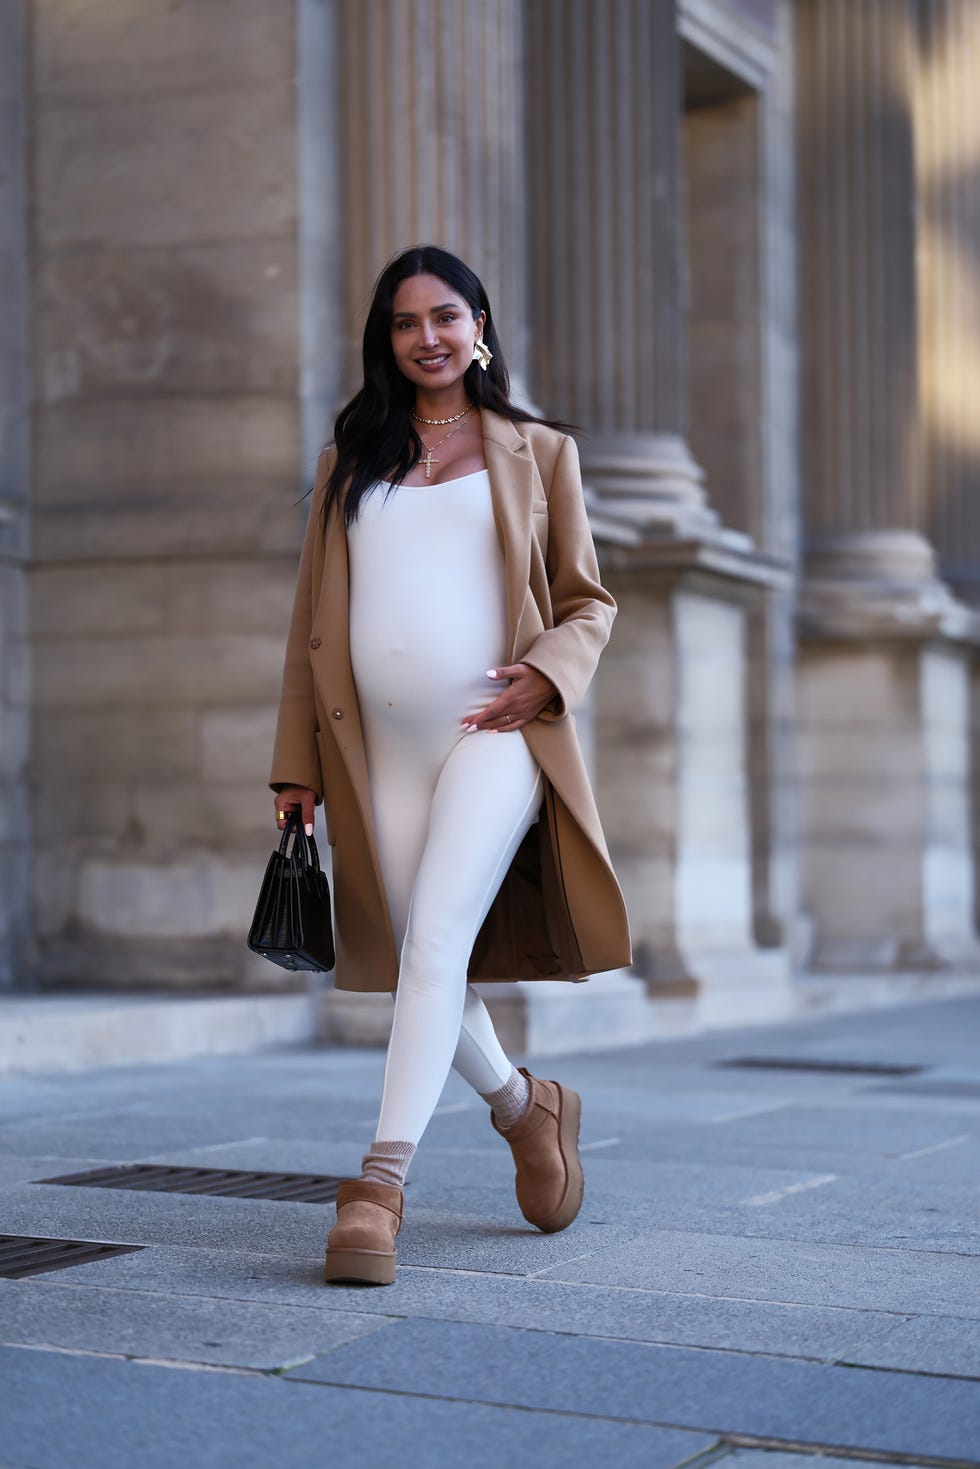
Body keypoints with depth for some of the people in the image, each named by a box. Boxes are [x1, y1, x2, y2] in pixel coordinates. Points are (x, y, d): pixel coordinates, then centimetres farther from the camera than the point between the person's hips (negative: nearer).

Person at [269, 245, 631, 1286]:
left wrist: (544, 676, -9)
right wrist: (297, 762, 10)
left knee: (437, 942, -19)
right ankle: (526, 1107, 30)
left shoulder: (539, 453, 13)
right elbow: (311, 622, 17)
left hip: (494, 733, -3)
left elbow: (589, 601, 12)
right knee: (417, 963, 5)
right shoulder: (347, 464, 18)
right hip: (379, 748, 4)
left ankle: (379, 1183, -23)